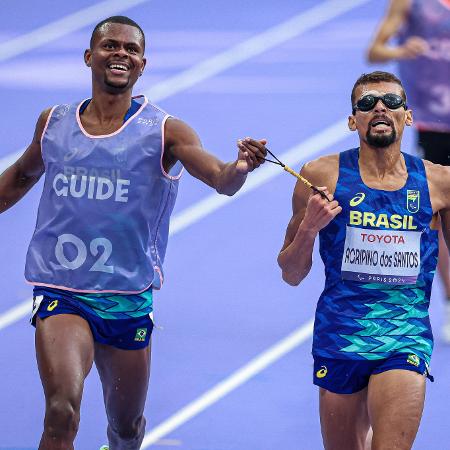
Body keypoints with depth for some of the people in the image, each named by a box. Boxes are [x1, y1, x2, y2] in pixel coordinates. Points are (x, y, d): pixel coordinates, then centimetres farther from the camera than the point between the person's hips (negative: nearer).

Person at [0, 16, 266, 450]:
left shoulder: (165, 132, -4)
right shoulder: (53, 122, 3)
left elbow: (220, 178, -21)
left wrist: (239, 169, -44)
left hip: (128, 302, 1)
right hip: (61, 295, -1)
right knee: (62, 412, -25)